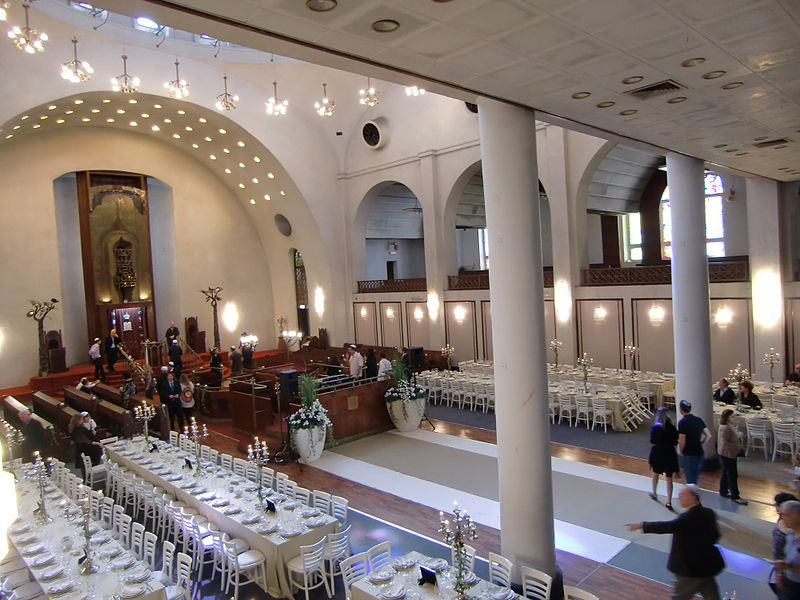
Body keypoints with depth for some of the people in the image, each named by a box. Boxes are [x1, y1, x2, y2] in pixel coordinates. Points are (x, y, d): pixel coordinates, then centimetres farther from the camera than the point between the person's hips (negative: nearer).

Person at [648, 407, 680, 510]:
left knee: (655, 473, 23)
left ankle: (654, 493, 38)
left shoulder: (655, 428, -13)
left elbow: (653, 442, -12)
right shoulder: (672, 428, -8)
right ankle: (669, 502, 3)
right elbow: (675, 442, -5)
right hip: (670, 454, 1)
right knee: (669, 478, 5)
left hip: (657, 453, -1)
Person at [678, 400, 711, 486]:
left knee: (690, 480, 4)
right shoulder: (699, 420, 2)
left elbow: (682, 441, -20)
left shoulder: (682, 422, -17)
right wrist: (700, 444, 16)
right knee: (695, 478, 21)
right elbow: (708, 435, 7)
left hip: (688, 455, -6)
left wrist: (681, 452, -4)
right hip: (699, 453, 6)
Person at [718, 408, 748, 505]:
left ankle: (723, 491, 29)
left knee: (725, 473, 18)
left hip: (727, 454, 10)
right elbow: (725, 443, -25)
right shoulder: (725, 428, -22)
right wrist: (737, 447, -21)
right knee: (732, 475, -5)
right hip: (727, 454, -10)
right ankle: (735, 496, 0)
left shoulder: (729, 426, 10)